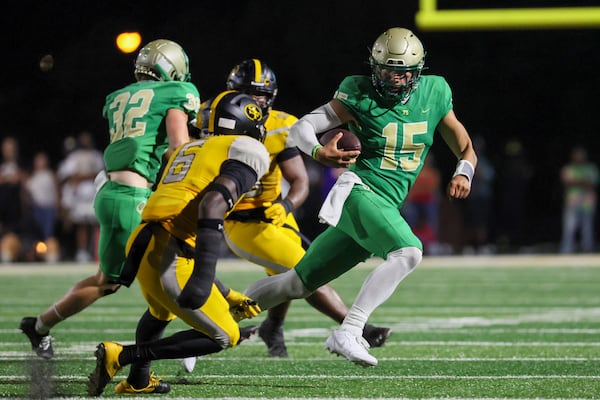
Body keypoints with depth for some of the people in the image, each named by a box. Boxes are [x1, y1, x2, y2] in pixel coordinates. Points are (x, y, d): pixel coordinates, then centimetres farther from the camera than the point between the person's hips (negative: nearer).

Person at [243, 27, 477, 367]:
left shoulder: (434, 94, 7)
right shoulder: (359, 95, -6)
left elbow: (466, 149, 15)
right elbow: (302, 128, -5)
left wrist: (463, 172, -7)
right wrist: (318, 151, -27)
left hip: (386, 207, 6)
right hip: (359, 190, -6)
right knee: (407, 252, -30)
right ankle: (348, 333, -30)